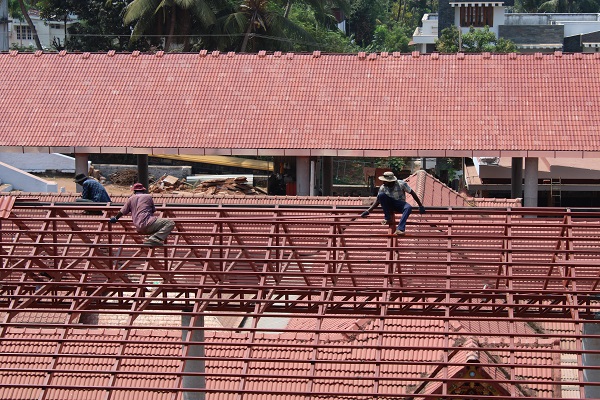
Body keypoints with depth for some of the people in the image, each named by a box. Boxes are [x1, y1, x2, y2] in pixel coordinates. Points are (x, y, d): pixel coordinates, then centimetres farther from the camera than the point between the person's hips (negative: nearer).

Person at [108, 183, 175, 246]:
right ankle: (155, 238, -26)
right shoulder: (148, 197, 8)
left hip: (139, 228, 6)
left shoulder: (131, 199, 15)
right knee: (170, 223, -10)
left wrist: (115, 218, 36)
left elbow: (122, 212, 18)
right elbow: (153, 210, 20)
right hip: (147, 224, -6)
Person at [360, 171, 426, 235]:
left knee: (409, 207, -37)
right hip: (389, 205, 2)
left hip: (400, 204, -2)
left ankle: (400, 229, -47)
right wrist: (368, 211, -13)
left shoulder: (401, 184, -15)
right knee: (381, 195, -27)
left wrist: (420, 206, -9)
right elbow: (377, 201, -3)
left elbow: (412, 193, -8)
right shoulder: (382, 188, -9)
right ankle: (388, 218, -19)